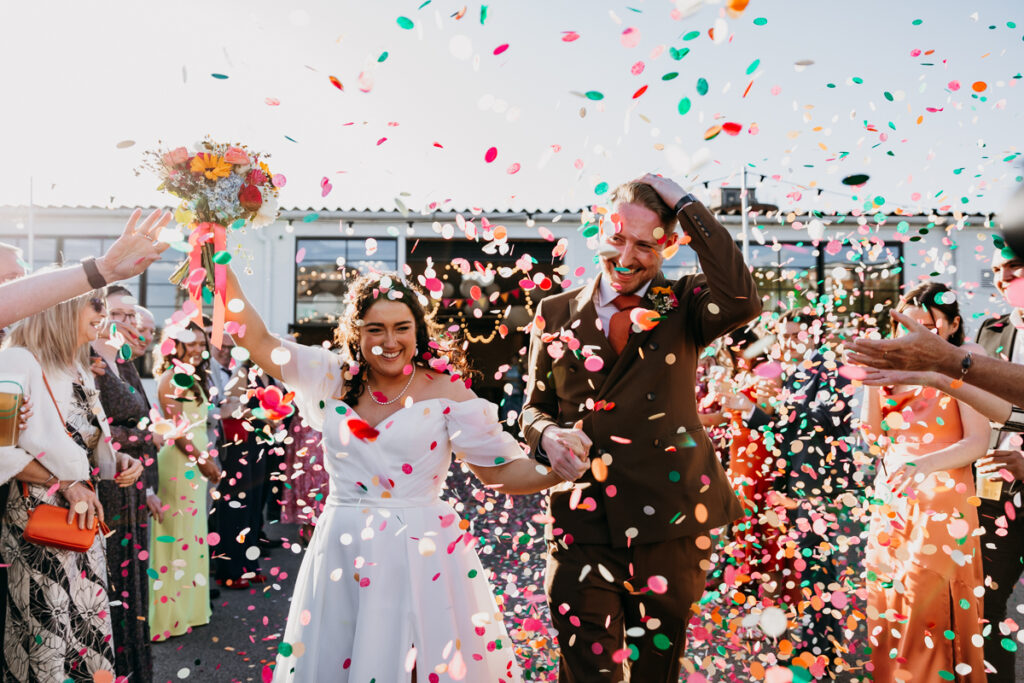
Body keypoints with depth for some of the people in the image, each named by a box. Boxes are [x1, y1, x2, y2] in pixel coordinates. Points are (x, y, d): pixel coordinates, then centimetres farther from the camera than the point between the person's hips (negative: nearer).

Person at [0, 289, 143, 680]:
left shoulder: (80, 373, 15)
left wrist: (117, 462, 0)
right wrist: (63, 483, -17)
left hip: (84, 520, 8)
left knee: (91, 633, 9)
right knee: (50, 641, -3)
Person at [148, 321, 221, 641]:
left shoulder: (195, 379, 15)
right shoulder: (171, 378, -12)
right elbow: (175, 426, -17)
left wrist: (207, 460, 14)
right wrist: (201, 459, -16)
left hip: (196, 460, 9)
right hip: (177, 461, -9)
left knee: (193, 531, 13)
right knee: (175, 532, -3)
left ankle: (189, 605, 24)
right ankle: (169, 613, 5)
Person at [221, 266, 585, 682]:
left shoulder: (446, 390, -4)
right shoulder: (334, 381, 5)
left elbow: (502, 470, -5)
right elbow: (256, 339, 6)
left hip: (422, 558, -3)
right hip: (342, 556, 3)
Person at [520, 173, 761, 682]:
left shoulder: (683, 306, 2)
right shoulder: (556, 314, 7)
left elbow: (743, 302, -21)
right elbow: (534, 407, 13)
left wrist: (687, 206, -15)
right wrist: (547, 435, -11)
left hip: (669, 525, 0)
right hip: (582, 525, 1)